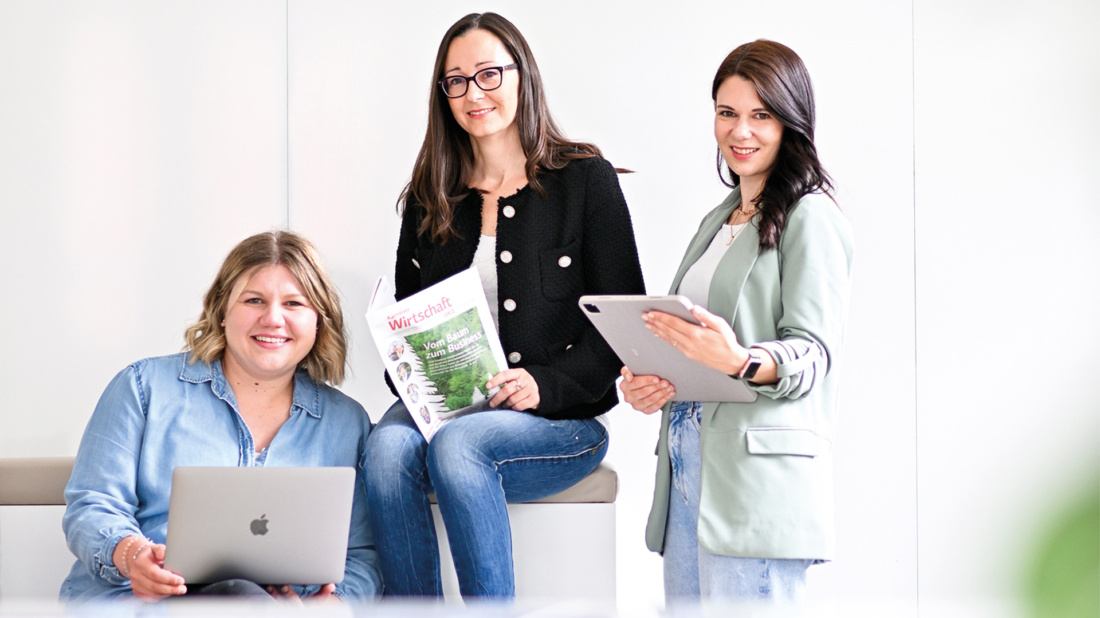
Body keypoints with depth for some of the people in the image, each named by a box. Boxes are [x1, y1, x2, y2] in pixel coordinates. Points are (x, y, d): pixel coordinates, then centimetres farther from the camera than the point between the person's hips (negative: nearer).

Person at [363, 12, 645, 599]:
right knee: (387, 445, -30)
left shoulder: (585, 179, 3)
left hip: (561, 419, -3)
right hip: (442, 406, 4)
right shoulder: (429, 197, 16)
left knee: (456, 445, -35)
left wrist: (545, 385, -15)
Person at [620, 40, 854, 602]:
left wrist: (741, 362, -31)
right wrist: (642, 381, 4)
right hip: (686, 463, 8)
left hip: (759, 472, -8)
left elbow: (813, 351, -12)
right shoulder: (718, 220, 23)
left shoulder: (810, 218, -3)